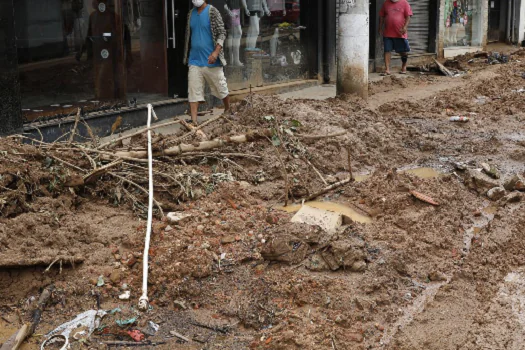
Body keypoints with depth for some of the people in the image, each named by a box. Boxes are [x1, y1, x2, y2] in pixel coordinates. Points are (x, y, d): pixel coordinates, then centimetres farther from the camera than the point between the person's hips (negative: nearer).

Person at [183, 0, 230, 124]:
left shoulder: (212, 12, -7)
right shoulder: (191, 14, 9)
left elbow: (222, 33, -10)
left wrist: (216, 52, -23)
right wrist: (187, 56, 16)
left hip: (211, 61, -4)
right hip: (194, 60, 4)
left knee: (221, 88, 10)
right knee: (193, 91, -4)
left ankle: (228, 110, 33)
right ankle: (194, 121, -4)